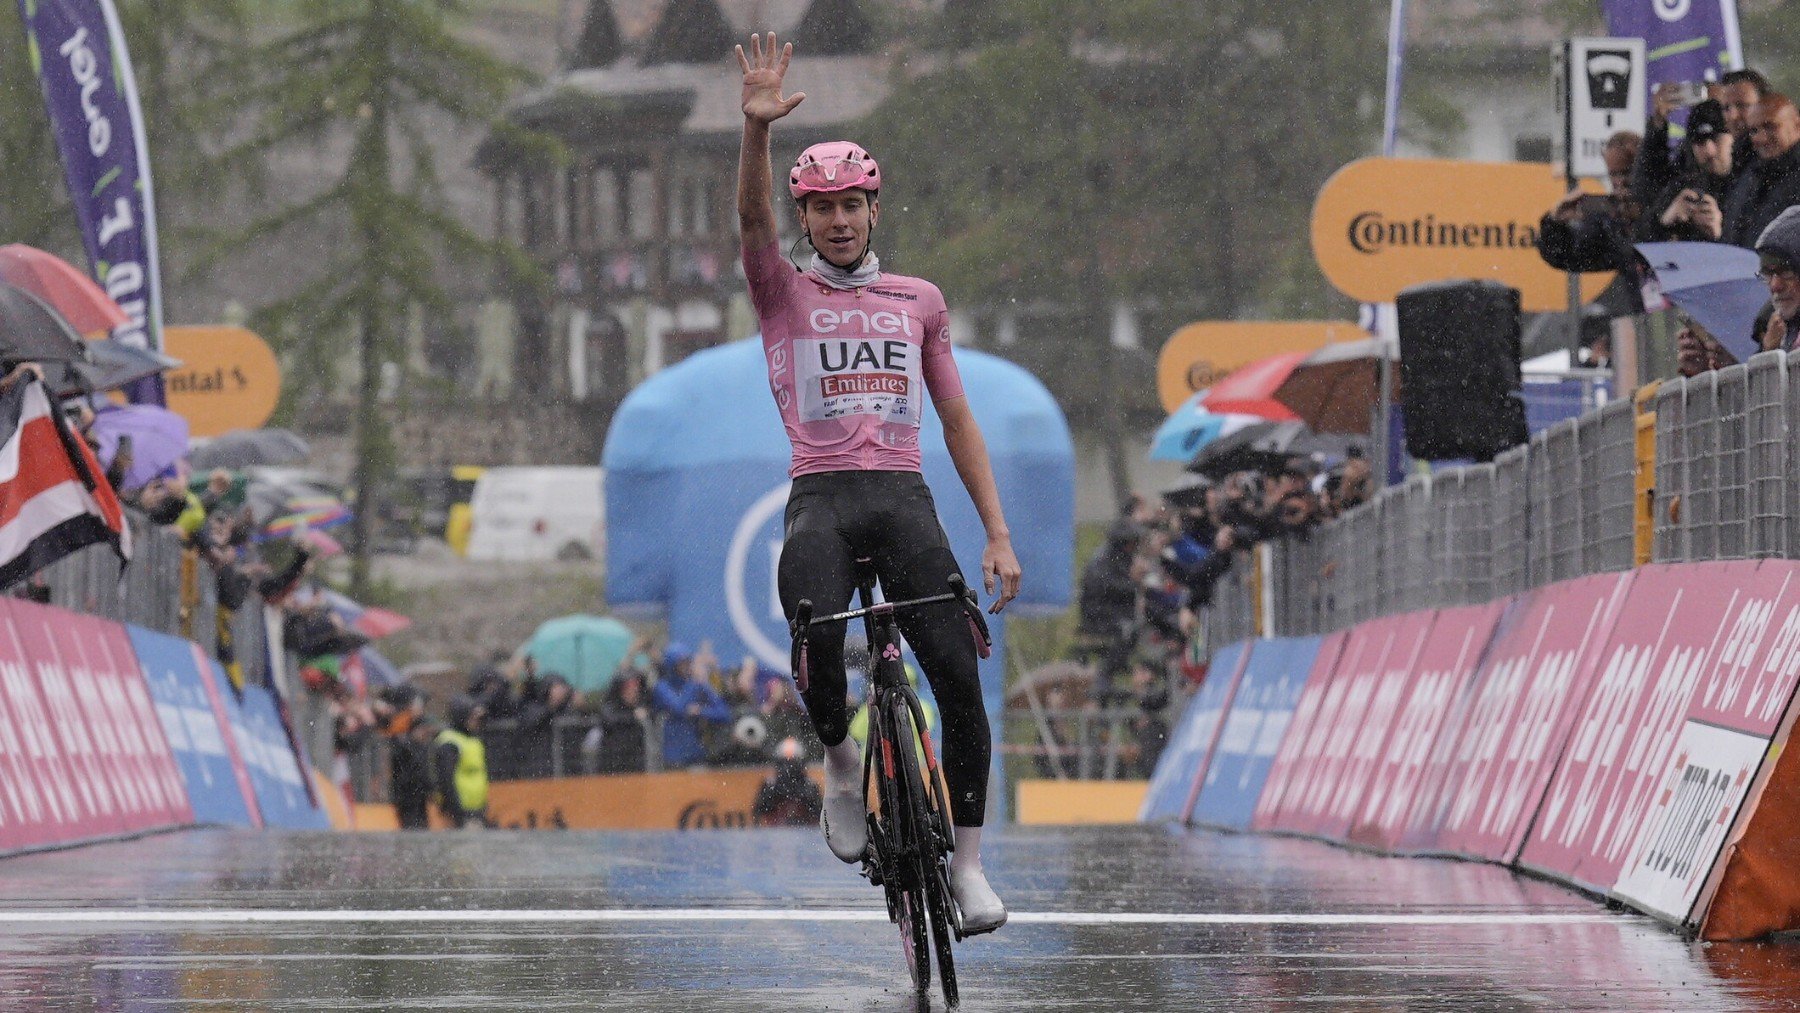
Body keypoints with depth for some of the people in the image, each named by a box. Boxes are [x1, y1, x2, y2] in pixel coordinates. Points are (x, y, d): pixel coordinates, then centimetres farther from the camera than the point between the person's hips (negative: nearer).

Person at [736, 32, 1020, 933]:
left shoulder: (917, 302, 19)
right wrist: (757, 128, -26)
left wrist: (998, 533, 11)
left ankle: (967, 860, -2)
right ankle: (841, 764, -1)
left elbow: (957, 420, 19)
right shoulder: (783, 294, 13)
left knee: (959, 674, -14)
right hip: (820, 498, -2)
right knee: (817, 641, -31)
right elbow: (752, 219, -8)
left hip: (905, 498, 2)